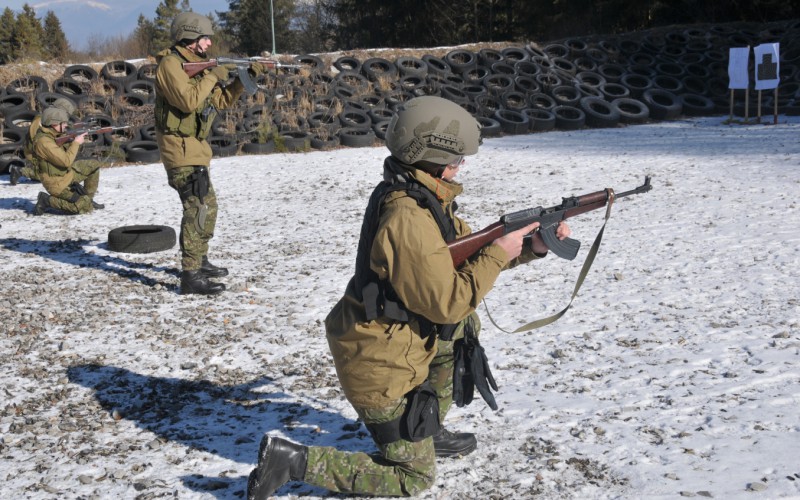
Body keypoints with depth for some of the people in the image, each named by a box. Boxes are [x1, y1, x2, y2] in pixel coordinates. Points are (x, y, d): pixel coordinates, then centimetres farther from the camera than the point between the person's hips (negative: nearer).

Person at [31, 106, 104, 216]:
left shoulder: (53, 134, 0)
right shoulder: (43, 141, -28)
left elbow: (65, 152, 12)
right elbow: (66, 161, -30)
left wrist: (73, 141, -7)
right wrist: (76, 143, -18)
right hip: (58, 183, -9)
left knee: (94, 166, 11)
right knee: (85, 207, -14)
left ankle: (87, 198, 18)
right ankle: (47, 201, -6)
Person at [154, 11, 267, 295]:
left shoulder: (195, 64, 14)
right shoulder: (170, 64, -14)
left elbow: (221, 101, 17)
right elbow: (189, 100, -28)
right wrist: (212, 76, -16)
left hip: (194, 148, 10)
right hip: (180, 148, -10)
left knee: (208, 207, 18)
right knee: (197, 209, -14)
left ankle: (199, 261, 30)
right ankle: (191, 276, -14)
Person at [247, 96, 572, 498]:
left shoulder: (421, 196, 2)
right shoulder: (408, 219, -28)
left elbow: (467, 252, 13)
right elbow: (448, 302, -25)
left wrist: (530, 247, 3)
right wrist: (499, 253, -15)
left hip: (393, 340, 9)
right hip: (379, 364, -9)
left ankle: (430, 430, 31)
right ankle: (292, 460, -3)